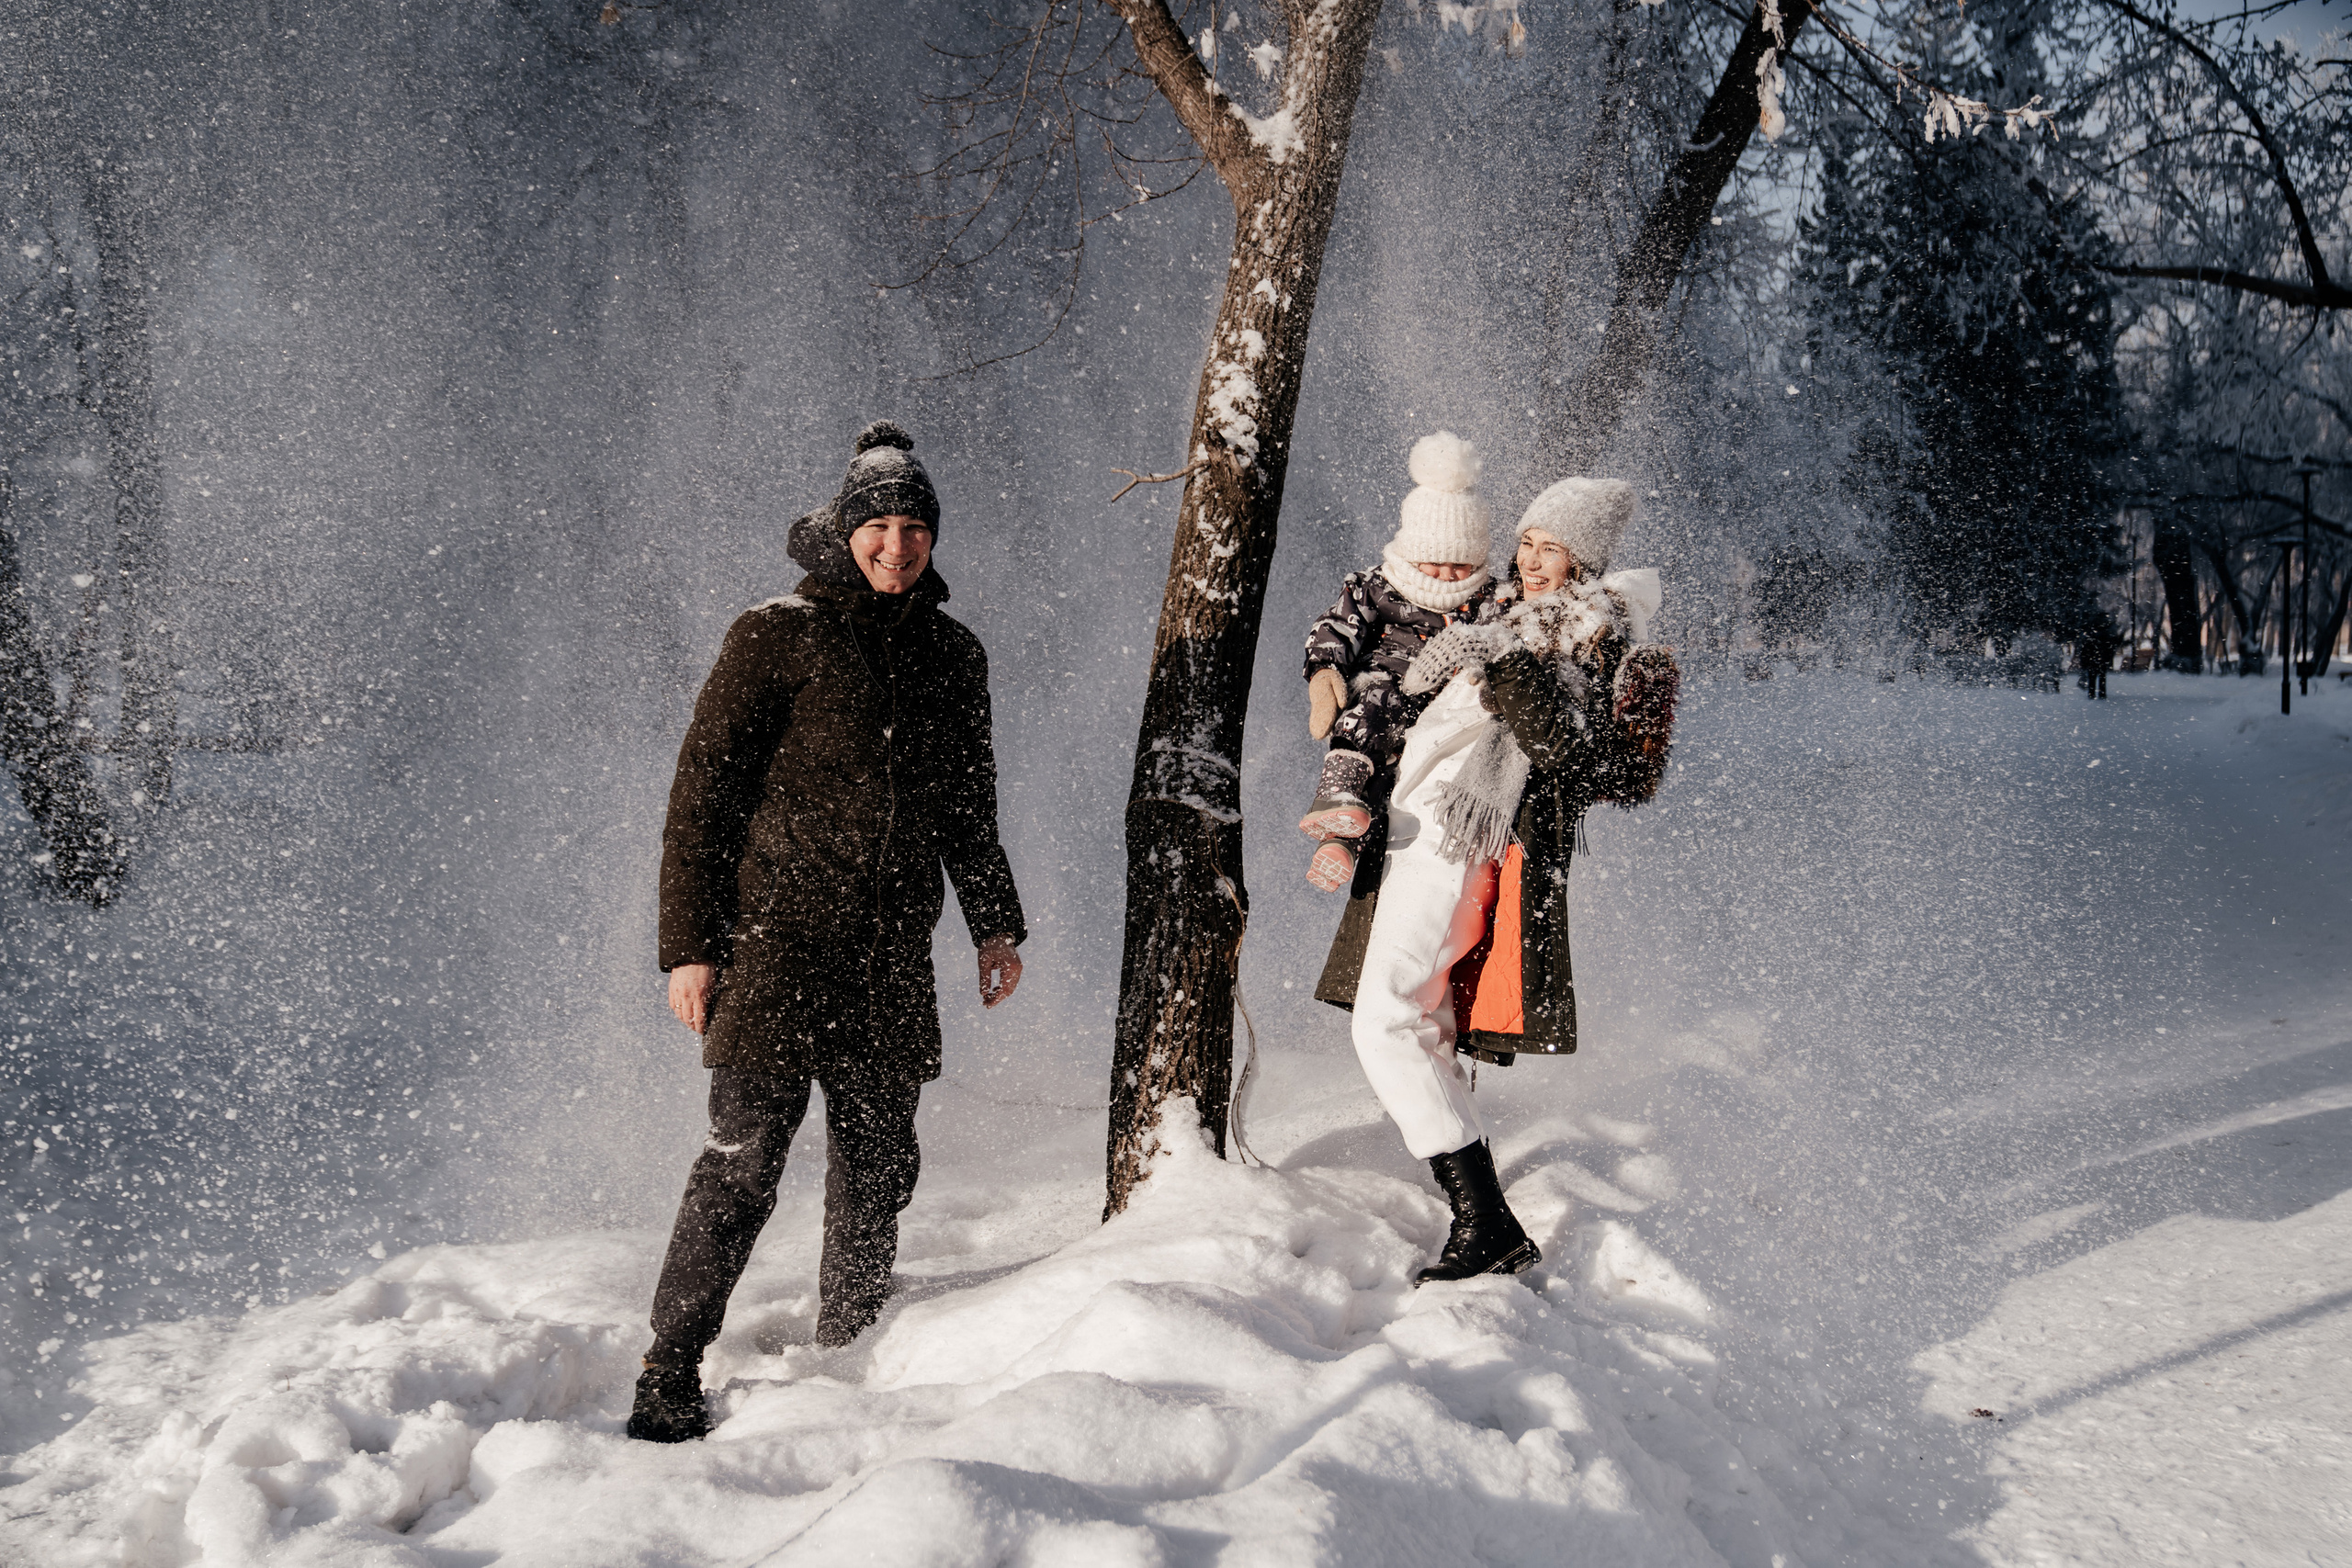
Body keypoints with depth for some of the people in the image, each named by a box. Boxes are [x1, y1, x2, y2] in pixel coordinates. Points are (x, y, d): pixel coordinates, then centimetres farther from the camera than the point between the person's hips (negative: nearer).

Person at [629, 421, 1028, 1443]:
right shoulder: (777, 637, -2)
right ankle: (670, 1375, 2)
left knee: (878, 1171, 8)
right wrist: (689, 947, -9)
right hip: (777, 941, -5)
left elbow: (968, 809, 26)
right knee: (744, 1160, -8)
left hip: (893, 957, 5)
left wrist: (996, 926, 22)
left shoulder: (953, 654, 14)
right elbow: (702, 793, -4)